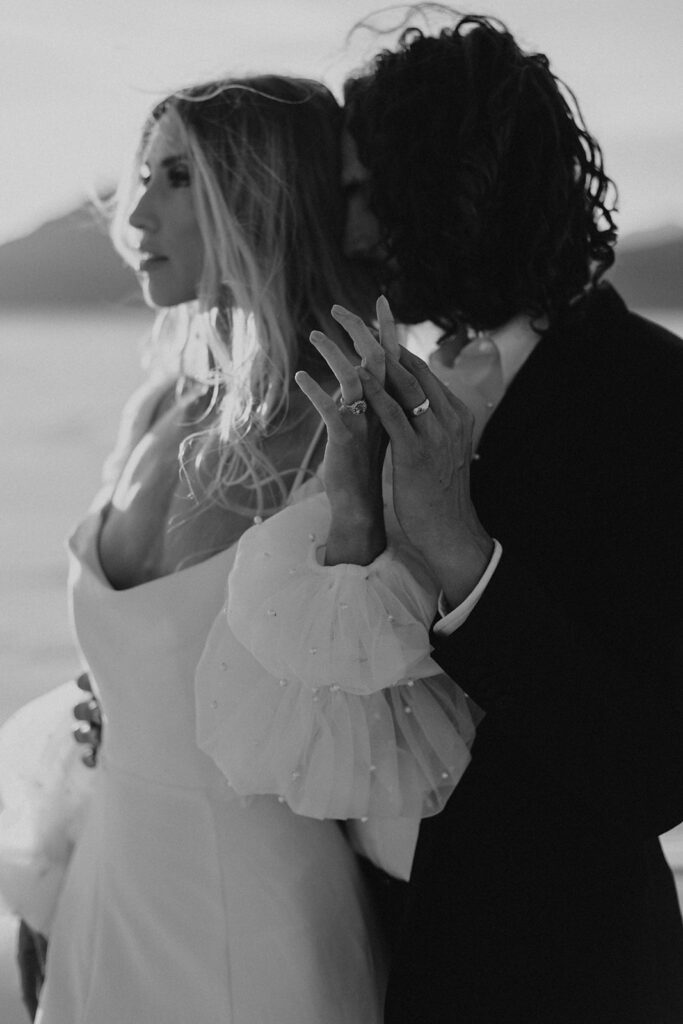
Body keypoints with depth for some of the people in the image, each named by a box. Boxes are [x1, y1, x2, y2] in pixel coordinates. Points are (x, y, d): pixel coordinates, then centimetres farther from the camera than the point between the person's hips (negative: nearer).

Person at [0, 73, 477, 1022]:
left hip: (254, 927, -6)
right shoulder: (158, 415, 1)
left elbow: (374, 770, -21)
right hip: (108, 899, 6)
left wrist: (348, 503, -28)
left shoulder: (366, 444, -18)